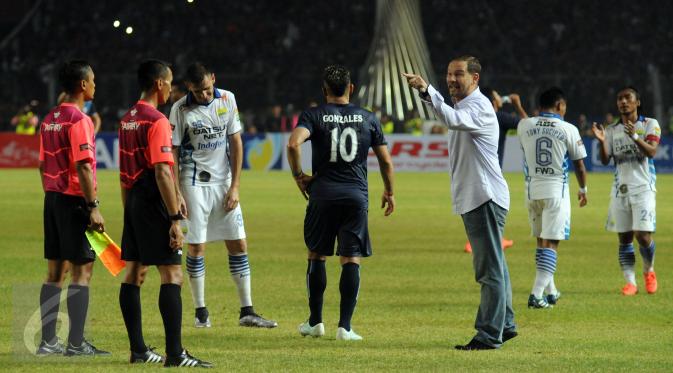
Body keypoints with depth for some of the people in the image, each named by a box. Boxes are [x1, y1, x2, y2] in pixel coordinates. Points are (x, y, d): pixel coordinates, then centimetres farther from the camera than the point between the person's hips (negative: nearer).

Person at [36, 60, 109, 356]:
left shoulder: (50, 120, 12)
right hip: (75, 200, -9)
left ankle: (48, 341, 12)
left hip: (53, 199, 9)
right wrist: (93, 207, -19)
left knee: (56, 270, 11)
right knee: (82, 270, -4)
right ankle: (76, 343, -6)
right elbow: (83, 167, -20)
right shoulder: (79, 120, -14)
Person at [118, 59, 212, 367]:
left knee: (135, 273, 10)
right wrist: (175, 219, -20)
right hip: (154, 203, -9)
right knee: (172, 275, -9)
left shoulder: (127, 120, 13)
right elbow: (162, 172, -20)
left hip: (134, 202, 9)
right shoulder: (157, 121, -14)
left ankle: (138, 350, 14)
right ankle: (174, 354, -13)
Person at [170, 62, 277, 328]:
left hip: (224, 181, 3)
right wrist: (176, 193, -10)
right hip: (194, 183, -3)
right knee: (196, 247, -2)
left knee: (238, 245, 1)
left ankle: (247, 312, 3)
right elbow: (172, 153, -4)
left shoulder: (227, 100, -1)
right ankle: (200, 312, 7)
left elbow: (235, 143, 3)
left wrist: (234, 186, -1)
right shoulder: (180, 109, -9)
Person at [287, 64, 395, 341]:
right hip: (356, 197, 1)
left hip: (322, 196, -1)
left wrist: (298, 176, -4)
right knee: (351, 260, 2)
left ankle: (315, 322, 17)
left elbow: (293, 143, -18)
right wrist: (389, 192, 25)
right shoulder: (368, 118, 7)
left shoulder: (314, 116, 1)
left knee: (316, 256, 13)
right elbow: (385, 160, 11)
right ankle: (345, 326, -4)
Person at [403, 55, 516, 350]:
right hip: (472, 200, 11)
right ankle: (504, 325, 25)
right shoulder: (462, 107, 19)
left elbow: (452, 119, -35)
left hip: (485, 198, -11)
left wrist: (427, 92, -46)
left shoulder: (479, 107, -15)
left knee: (490, 268, -10)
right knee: (492, 267, 17)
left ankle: (489, 335, -12)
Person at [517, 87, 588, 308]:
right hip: (556, 191, -4)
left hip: (532, 189, 4)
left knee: (541, 240, 18)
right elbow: (579, 165, 2)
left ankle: (551, 291, 27)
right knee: (551, 243, -2)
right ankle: (537, 294, -14)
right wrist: (583, 189, 17)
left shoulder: (524, 126, -2)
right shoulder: (568, 130, -7)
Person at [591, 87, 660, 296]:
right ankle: (630, 282, 7)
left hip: (643, 187, -3)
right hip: (620, 190, 3)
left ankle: (649, 271, 15)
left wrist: (635, 137, -30)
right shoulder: (612, 130, 11)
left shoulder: (650, 125, 2)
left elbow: (652, 151, -13)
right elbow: (605, 160, 2)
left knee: (643, 235, -12)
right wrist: (601, 141, -16)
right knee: (624, 238, 1)